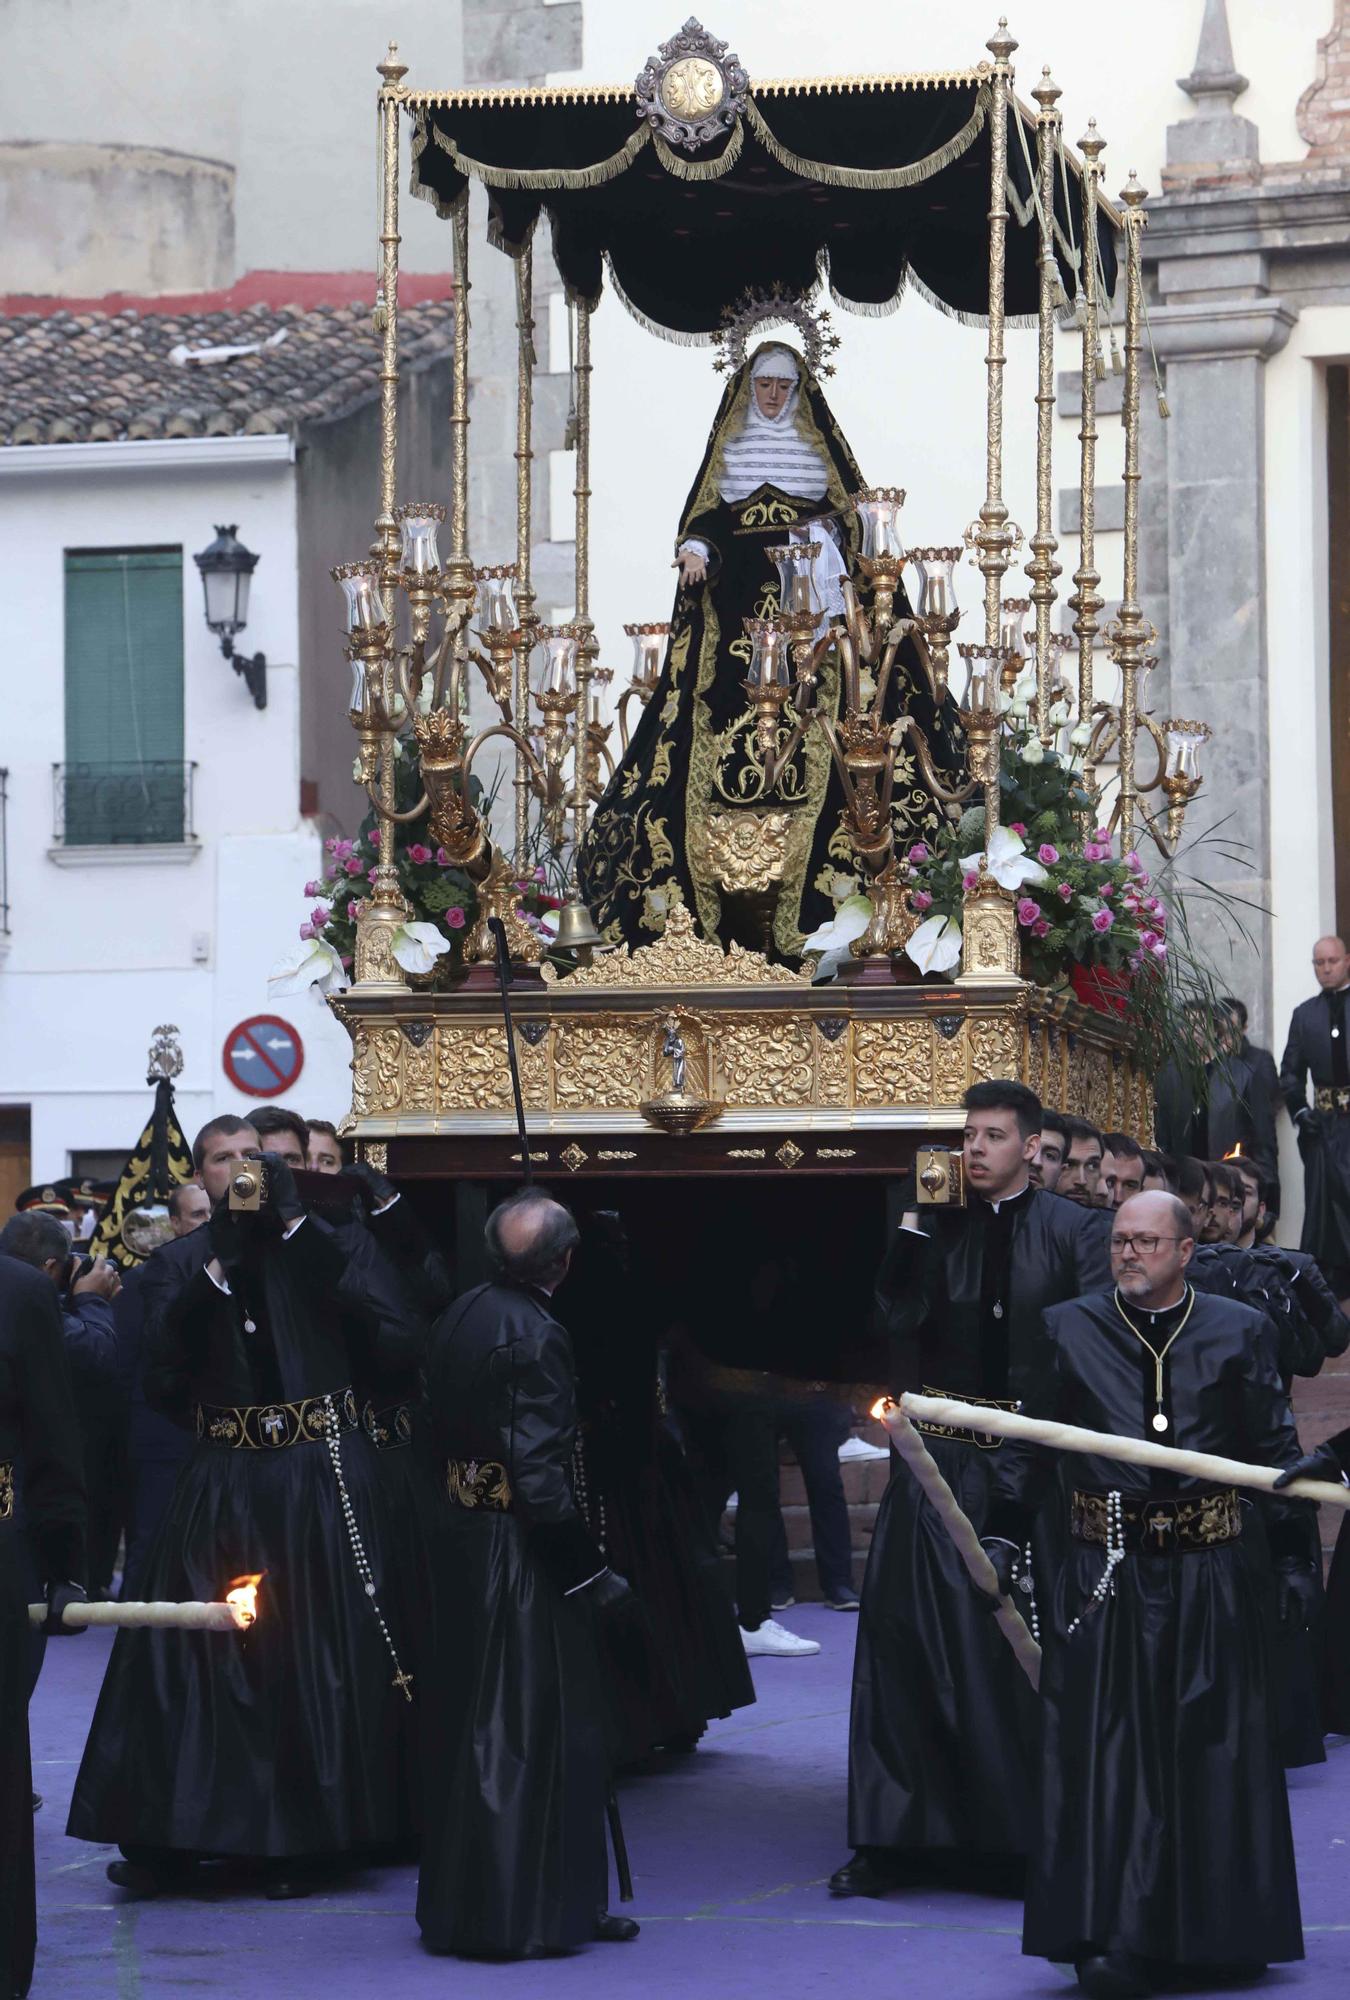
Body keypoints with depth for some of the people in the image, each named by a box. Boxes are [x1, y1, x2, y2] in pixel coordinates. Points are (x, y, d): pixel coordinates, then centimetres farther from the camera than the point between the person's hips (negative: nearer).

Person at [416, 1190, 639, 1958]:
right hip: (518, 1549, -8)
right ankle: (525, 1913, 5)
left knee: (469, 1722, 16)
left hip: (460, 1530, 9)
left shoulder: (462, 1316, 6)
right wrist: (595, 1573, -17)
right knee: (535, 1730, 1)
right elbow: (540, 1473, -22)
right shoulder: (535, 1337, -20)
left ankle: (460, 1902, 25)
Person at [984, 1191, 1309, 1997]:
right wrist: (1005, 1534, 4)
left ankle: (1216, 1935, 14)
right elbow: (1029, 1447, 12)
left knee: (1212, 1751, 3)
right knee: (1106, 1752, -6)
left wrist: (1294, 1553, 5)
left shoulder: (1239, 1332, 7)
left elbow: (1277, 1451, 9)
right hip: (1104, 1577, 0)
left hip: (1209, 1575, 0)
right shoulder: (1069, 1330, 7)